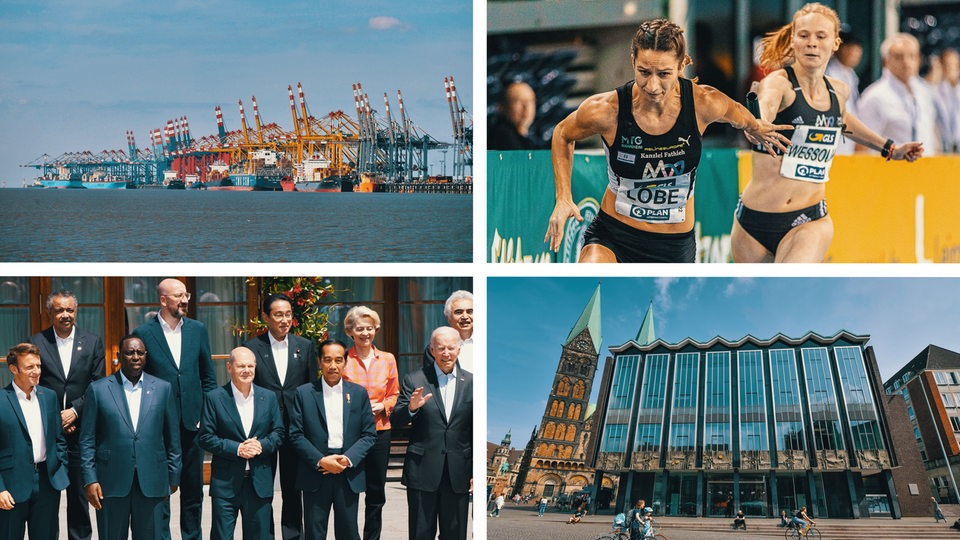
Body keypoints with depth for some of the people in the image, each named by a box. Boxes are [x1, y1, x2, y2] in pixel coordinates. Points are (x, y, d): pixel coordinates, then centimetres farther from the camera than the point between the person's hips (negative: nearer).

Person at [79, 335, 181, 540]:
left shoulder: (163, 388, 8)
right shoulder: (98, 389, 4)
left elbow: (173, 438, 10)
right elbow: (87, 440, 3)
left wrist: (173, 477, 8)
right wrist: (90, 479, -4)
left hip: (152, 484, 1)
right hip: (112, 484, -1)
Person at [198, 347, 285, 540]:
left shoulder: (269, 397, 9)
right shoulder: (214, 398, -1)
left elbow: (278, 432, 9)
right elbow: (205, 437, -5)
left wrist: (262, 445, -11)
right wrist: (236, 448, -15)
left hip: (260, 482, 3)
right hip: (225, 482, -3)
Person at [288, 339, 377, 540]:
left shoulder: (359, 393, 8)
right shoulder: (304, 393, 3)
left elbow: (369, 434, 5)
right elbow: (296, 435, -1)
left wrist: (348, 459, -10)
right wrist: (320, 461, -12)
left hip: (348, 475, 1)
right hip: (315, 475, -1)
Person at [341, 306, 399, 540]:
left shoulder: (387, 360, 8)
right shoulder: (343, 360, -1)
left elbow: (394, 394, 13)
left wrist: (382, 406, -6)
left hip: (379, 431, 3)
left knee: (376, 493, 8)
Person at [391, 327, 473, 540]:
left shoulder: (471, 382, 5)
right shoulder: (415, 380, 0)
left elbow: (477, 431, 8)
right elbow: (395, 421, -2)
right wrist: (411, 408, -24)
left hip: (458, 473, 2)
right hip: (423, 471, -1)